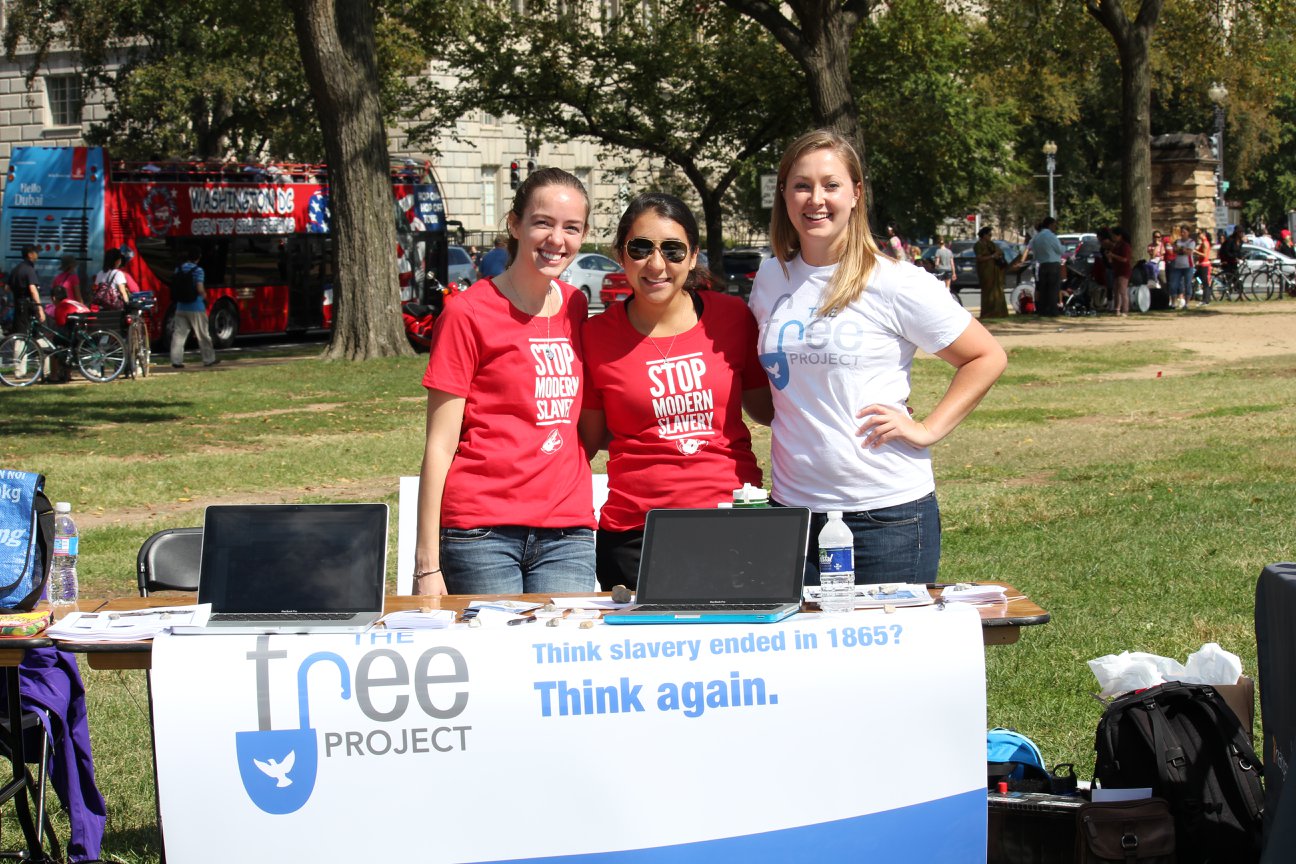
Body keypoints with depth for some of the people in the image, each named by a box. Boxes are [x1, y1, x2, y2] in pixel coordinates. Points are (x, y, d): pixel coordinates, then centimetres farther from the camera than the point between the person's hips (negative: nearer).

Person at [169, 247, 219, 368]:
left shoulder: (179, 269, 5)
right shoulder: (198, 270, -11)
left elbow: (175, 287, 4)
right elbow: (200, 289, -16)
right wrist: (205, 296, 4)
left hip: (181, 307, 5)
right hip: (196, 308, -5)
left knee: (179, 333, 5)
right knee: (203, 335, 7)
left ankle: (176, 361, 0)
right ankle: (208, 359, 16)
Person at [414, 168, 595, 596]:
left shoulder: (576, 307, 13)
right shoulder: (468, 314, -4)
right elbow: (440, 447, -6)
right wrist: (427, 565, -11)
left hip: (567, 534, 5)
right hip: (483, 533, -5)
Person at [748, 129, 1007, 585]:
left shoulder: (896, 283, -5)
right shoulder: (769, 280, 9)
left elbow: (987, 358, 1)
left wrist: (927, 428, -6)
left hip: (888, 512, -4)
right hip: (793, 508, 4)